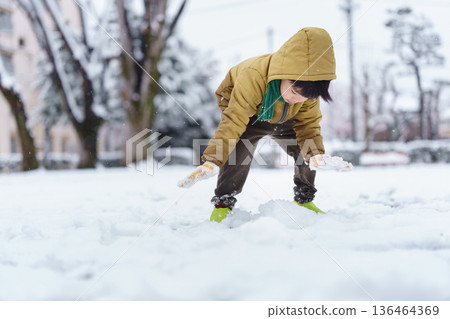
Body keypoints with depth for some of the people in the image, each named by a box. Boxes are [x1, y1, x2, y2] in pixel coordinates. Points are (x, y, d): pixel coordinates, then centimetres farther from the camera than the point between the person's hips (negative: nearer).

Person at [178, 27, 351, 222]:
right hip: (244, 108, -4)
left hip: (282, 118, 4)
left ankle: (304, 200, 15)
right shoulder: (252, 77, -43)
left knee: (307, 151, -6)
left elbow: (307, 123, -16)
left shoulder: (308, 86, -28)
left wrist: (316, 155, -32)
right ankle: (222, 205, -16)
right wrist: (212, 160, -48)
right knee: (239, 151, -28)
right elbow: (234, 121, -42)